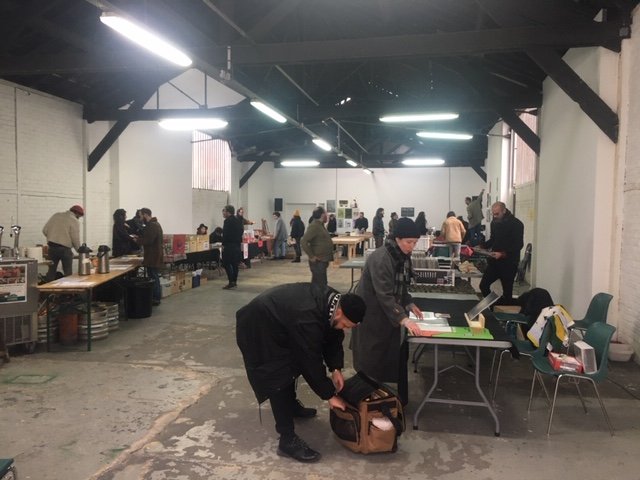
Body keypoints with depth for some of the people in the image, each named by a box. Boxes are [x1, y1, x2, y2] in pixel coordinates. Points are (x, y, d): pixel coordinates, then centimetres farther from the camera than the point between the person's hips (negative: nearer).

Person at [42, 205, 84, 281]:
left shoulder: (56, 215, 9)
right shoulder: (74, 221, -7)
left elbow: (45, 230, 7)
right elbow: (75, 238, -10)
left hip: (52, 247, 5)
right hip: (65, 248, -5)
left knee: (51, 270, 13)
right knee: (68, 272, 5)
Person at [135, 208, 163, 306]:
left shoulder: (152, 226, -17)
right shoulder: (155, 224, 18)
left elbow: (148, 240, -24)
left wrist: (138, 240, -9)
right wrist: (139, 238, 11)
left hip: (153, 257, -11)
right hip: (155, 256, 11)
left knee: (153, 278, -6)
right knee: (155, 277, 14)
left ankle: (155, 299, -1)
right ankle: (156, 298, 20)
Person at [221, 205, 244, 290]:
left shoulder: (227, 221, -14)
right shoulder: (238, 220, 12)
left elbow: (225, 234, -18)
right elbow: (241, 231, 16)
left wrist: (223, 244, -11)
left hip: (229, 245, -9)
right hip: (237, 244, 9)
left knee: (226, 263, -4)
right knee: (235, 263, 12)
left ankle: (231, 282, -9)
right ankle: (235, 281, 17)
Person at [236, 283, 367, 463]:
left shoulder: (333, 301, -12)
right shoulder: (308, 318, -38)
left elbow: (332, 335, 3)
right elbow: (311, 360, -28)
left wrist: (336, 368, -6)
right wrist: (329, 395, -16)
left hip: (277, 322, 10)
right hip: (258, 328, -9)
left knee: (291, 364, 23)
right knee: (279, 378, -11)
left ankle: (292, 406, 46)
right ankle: (287, 440, -4)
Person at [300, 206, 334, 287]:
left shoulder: (320, 225, 14)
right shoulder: (314, 226, -17)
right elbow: (303, 241, -25)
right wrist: (312, 256, -20)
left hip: (323, 261, 10)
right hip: (317, 262, -10)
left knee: (322, 283, 15)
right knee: (319, 284, -7)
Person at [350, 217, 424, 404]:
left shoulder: (403, 256, 3)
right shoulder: (380, 258, -26)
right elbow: (384, 295, -31)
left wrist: (409, 304, 0)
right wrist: (404, 319, -36)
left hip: (388, 314, 8)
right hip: (371, 314, -8)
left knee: (390, 357, 12)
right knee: (372, 360, 2)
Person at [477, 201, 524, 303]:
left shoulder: (516, 224, -11)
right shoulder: (494, 222, 8)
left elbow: (518, 245, -15)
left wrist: (503, 254, -25)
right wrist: (482, 246, 3)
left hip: (509, 263, -6)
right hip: (494, 261, 6)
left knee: (507, 290, 1)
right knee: (483, 285, 2)